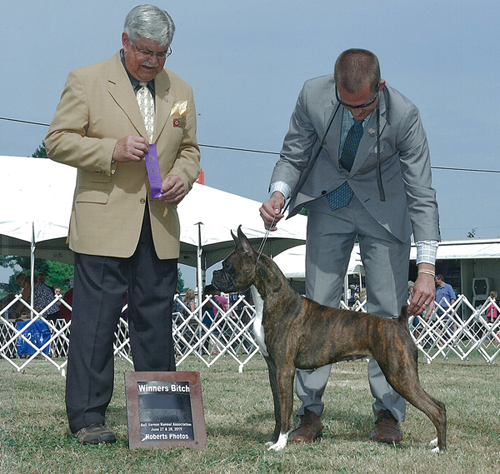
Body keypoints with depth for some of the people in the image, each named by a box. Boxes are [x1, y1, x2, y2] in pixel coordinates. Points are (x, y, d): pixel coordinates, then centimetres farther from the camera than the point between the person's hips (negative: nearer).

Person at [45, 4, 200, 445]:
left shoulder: (180, 90, 14)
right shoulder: (86, 81, 0)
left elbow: (189, 148, 22)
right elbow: (58, 141, -3)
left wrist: (182, 177, 0)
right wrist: (113, 150, -16)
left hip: (160, 227, 4)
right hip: (103, 224, -4)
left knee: (157, 323, 8)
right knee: (95, 322, -5)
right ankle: (87, 417, 2)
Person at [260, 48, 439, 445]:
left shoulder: (404, 115, -29)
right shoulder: (313, 95, -23)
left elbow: (422, 196, -25)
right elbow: (293, 155, -5)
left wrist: (426, 269, -32)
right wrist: (279, 193, -27)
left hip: (384, 208, -2)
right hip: (329, 204, 2)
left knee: (388, 309, -4)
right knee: (318, 306, -1)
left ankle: (388, 414, 5)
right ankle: (311, 414, 4)